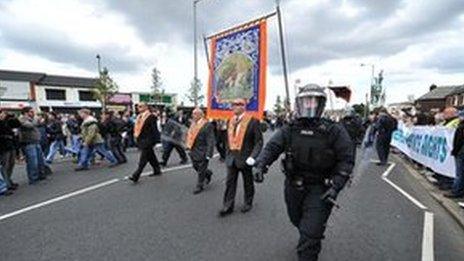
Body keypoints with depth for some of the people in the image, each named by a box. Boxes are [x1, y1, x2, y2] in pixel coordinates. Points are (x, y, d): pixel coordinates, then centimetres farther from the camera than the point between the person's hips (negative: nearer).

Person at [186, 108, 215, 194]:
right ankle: (208, 173, 44)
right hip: (193, 151, 8)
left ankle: (199, 186, 24)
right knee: (196, 167, 19)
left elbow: (210, 141, -18)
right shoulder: (193, 124, 7)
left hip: (202, 152, -7)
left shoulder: (207, 125, -17)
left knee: (201, 170, 6)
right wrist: (189, 147, 9)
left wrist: (209, 154, -21)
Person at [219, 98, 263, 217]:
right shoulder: (231, 121, 7)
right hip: (232, 157, 5)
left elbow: (259, 141, -12)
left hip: (245, 158, -4)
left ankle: (248, 203, 33)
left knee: (248, 182, 14)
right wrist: (228, 153, 10)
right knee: (230, 182, 7)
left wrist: (252, 157, -20)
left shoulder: (252, 121, -11)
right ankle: (228, 206, 17)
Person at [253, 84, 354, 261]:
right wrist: (261, 164, -32)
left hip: (319, 190, -4)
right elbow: (272, 147, -13)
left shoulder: (334, 131, -12)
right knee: (297, 221, 28)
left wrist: (336, 186, -19)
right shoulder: (289, 130, -6)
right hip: (293, 186, 4)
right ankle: (310, 239, 62)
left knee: (309, 237, -3)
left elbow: (346, 160, -9)